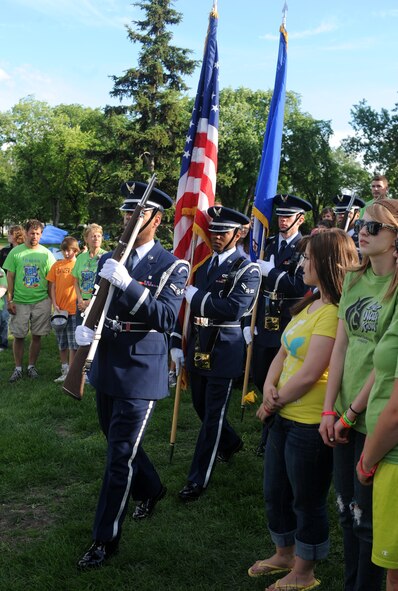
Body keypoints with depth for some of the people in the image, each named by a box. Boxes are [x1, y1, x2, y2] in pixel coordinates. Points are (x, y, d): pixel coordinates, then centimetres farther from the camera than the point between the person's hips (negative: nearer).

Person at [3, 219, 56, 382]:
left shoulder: (46, 254, 2)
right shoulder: (16, 252, 0)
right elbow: (10, 277, 2)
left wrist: (51, 300, 0)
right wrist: (9, 300, -3)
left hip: (41, 301, 1)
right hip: (20, 301, -1)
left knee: (37, 335, 6)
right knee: (18, 336, 4)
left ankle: (31, 366, 21)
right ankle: (18, 368, 16)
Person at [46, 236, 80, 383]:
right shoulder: (57, 265, 6)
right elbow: (52, 286, 7)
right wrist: (54, 304, -2)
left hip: (74, 309, -4)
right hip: (60, 310, 4)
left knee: (73, 343, 0)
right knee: (62, 343, 13)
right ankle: (64, 368, 24)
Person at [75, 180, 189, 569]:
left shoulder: (172, 267, -8)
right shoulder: (109, 260, 9)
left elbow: (166, 318, -21)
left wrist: (127, 283, -31)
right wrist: (84, 328, -10)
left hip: (140, 374, -6)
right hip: (106, 368, 6)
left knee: (120, 457, -3)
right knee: (120, 445, 21)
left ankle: (105, 539, 10)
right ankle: (151, 490, 48)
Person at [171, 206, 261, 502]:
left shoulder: (247, 269, -9)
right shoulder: (202, 264, 10)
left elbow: (234, 309, -23)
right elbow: (187, 304, 12)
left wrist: (197, 296, -19)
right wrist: (177, 343, 7)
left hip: (224, 352, -7)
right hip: (197, 349, 7)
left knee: (213, 415, 2)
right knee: (201, 408, 20)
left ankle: (198, 479, 12)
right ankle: (230, 443, 47)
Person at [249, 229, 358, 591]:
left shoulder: (333, 314, -21)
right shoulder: (309, 305, 9)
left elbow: (309, 375, -23)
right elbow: (283, 353, 11)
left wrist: (275, 401, -10)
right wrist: (270, 387, -6)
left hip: (310, 424, -9)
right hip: (285, 416, 9)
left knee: (307, 501, 10)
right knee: (275, 492, 22)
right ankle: (285, 554, 43)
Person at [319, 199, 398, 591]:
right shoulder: (354, 279, 7)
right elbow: (340, 346, 6)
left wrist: (351, 412, -11)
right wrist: (329, 410, 2)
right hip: (345, 414, 6)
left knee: (366, 516, 7)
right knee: (346, 510, 17)